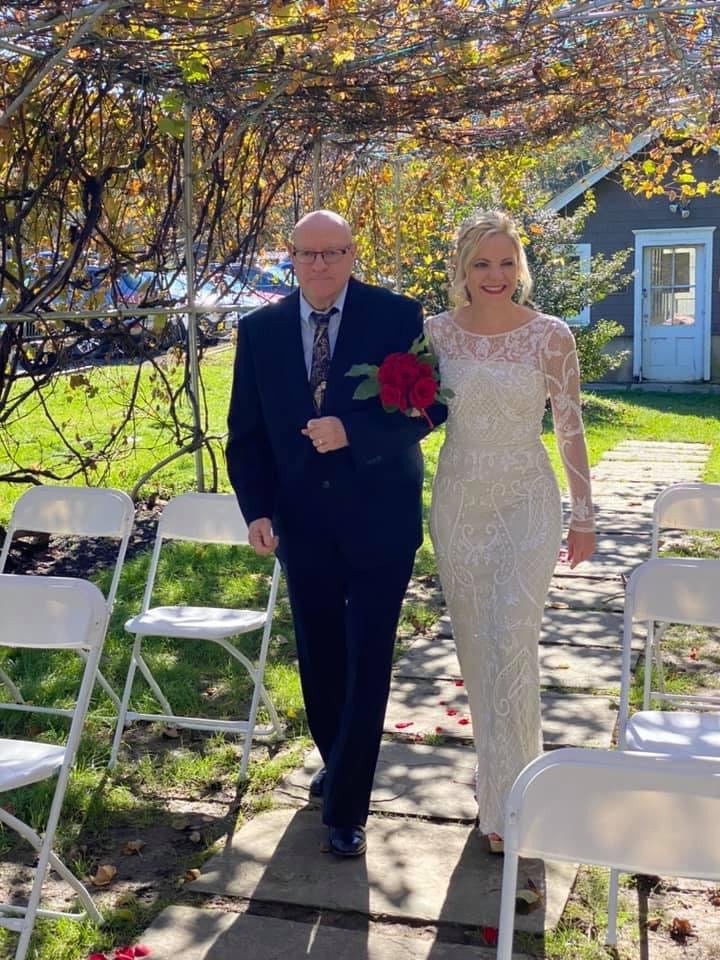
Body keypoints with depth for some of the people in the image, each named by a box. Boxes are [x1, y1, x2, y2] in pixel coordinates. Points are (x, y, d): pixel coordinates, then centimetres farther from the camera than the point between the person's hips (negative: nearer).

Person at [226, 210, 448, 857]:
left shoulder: (397, 316, -7)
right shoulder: (260, 330, 2)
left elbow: (431, 405, -10)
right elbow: (246, 431, 5)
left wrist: (353, 432, -23)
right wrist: (257, 511, -6)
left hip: (379, 519, -3)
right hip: (301, 521, 4)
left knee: (367, 661, 0)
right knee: (319, 658, 16)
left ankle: (347, 808, 11)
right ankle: (335, 763, 40)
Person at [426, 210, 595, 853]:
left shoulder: (550, 335, -6)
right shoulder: (436, 333, 0)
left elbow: (571, 429, -1)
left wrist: (584, 516, 1)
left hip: (526, 502, -3)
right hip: (458, 502, 3)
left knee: (511, 643, -10)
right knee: (475, 645, 11)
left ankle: (508, 801, 3)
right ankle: (502, 769, 32)